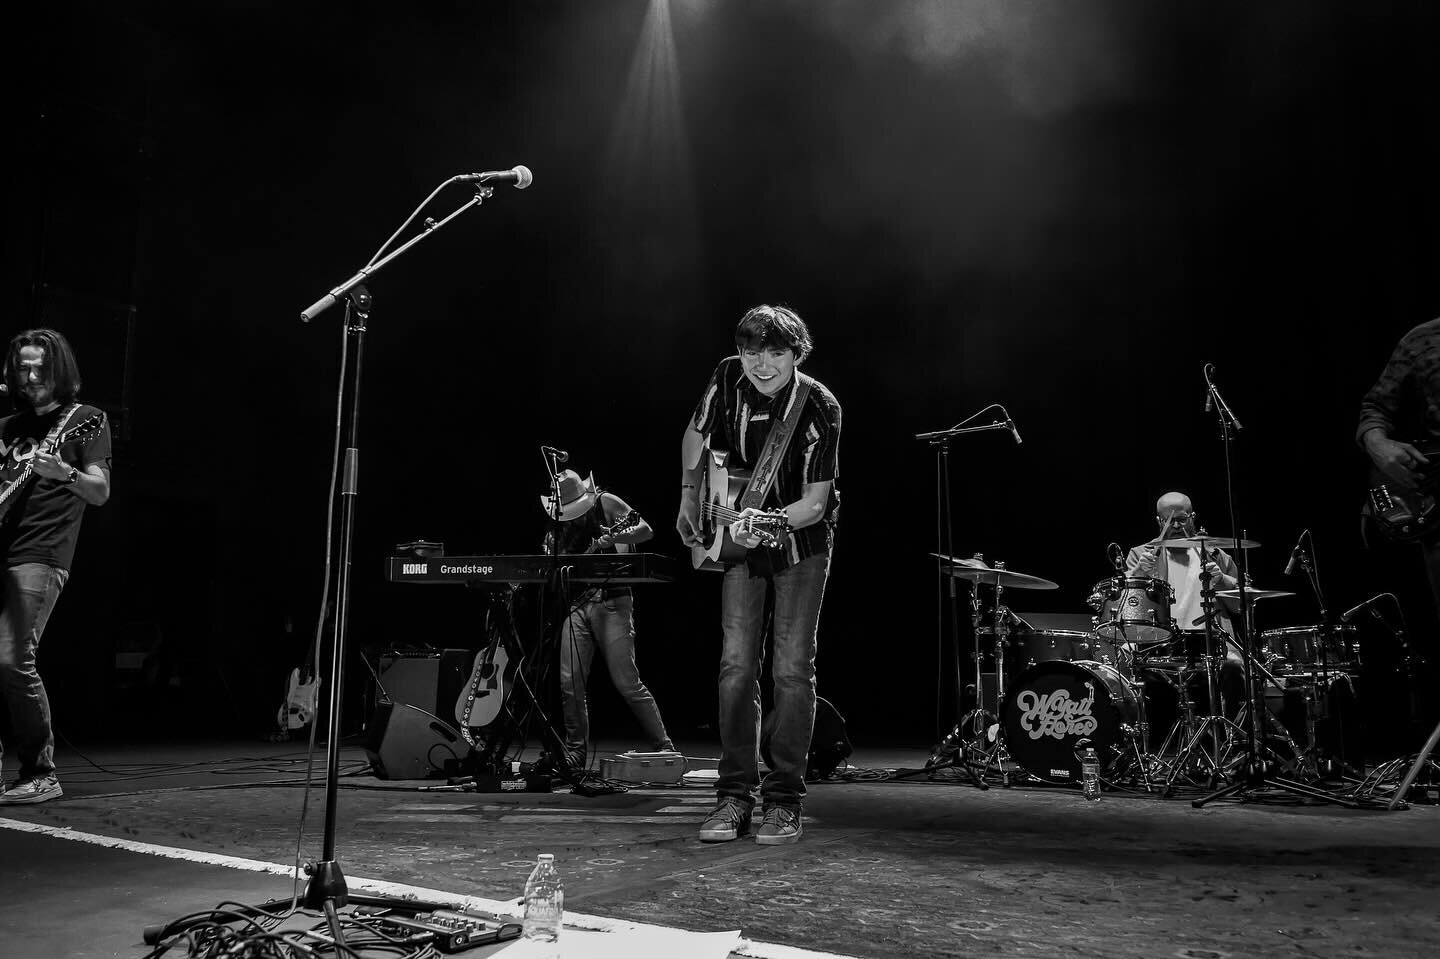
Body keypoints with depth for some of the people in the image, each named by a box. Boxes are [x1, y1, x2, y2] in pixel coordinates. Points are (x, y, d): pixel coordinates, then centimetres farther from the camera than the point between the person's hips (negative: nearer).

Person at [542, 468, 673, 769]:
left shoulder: (605, 502, -2)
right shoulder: (557, 526, 12)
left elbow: (646, 530, -7)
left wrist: (613, 539, -22)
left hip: (611, 600, -5)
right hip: (575, 603, 5)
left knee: (626, 682, -8)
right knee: (569, 683, 1)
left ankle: (663, 747, 2)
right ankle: (576, 751, 16)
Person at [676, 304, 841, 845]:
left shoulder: (819, 409, -21)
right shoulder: (728, 379, -10)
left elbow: (816, 502, -22)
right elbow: (696, 437, 10)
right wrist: (690, 499, 6)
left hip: (800, 542, -3)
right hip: (739, 538, 3)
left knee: (792, 669, -5)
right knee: (737, 664, -2)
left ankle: (784, 799, 5)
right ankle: (734, 795, 5)